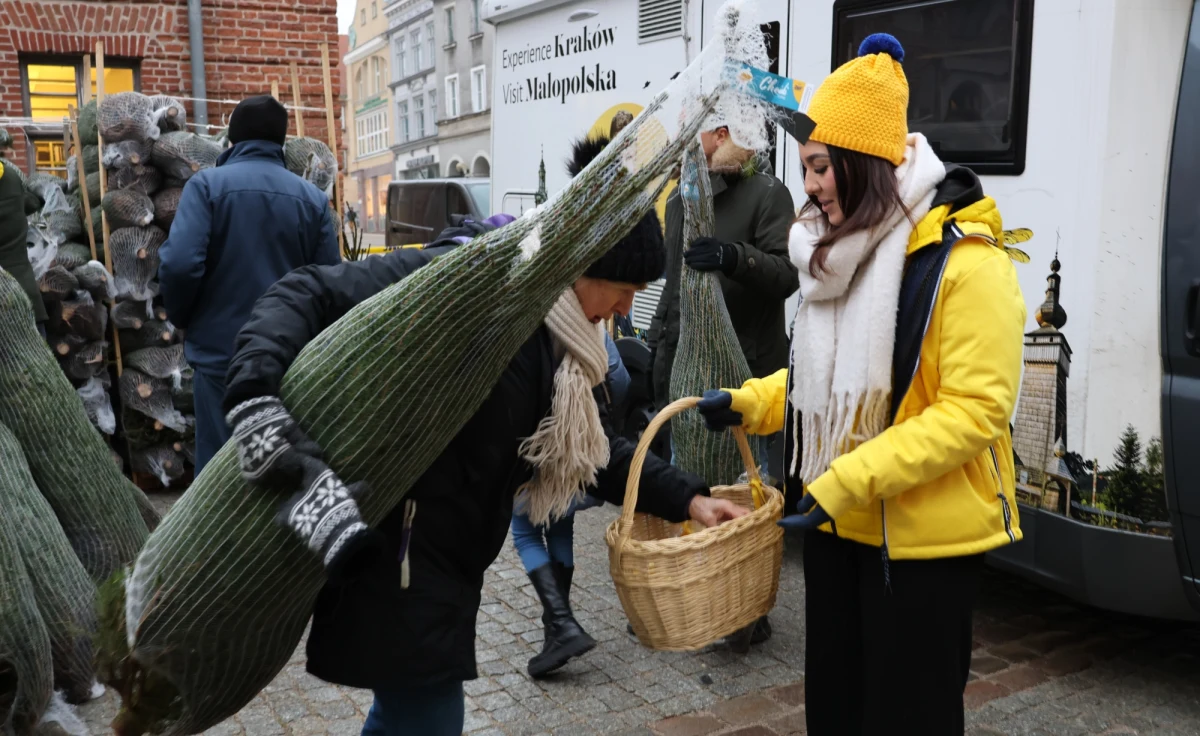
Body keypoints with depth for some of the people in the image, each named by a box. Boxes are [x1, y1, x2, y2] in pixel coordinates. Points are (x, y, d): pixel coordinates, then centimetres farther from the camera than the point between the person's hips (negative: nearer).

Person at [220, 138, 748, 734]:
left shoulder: (566, 344, 6)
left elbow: (596, 451, 12)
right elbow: (305, 296, -21)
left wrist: (685, 498, 0)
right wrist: (255, 391, -37)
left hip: (450, 556, 9)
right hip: (395, 546, -9)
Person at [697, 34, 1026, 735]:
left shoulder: (965, 262, -18)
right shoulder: (842, 250, 8)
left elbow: (974, 411, -22)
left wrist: (851, 479, -26)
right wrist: (748, 403, 1)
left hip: (923, 535, -7)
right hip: (838, 522, 8)